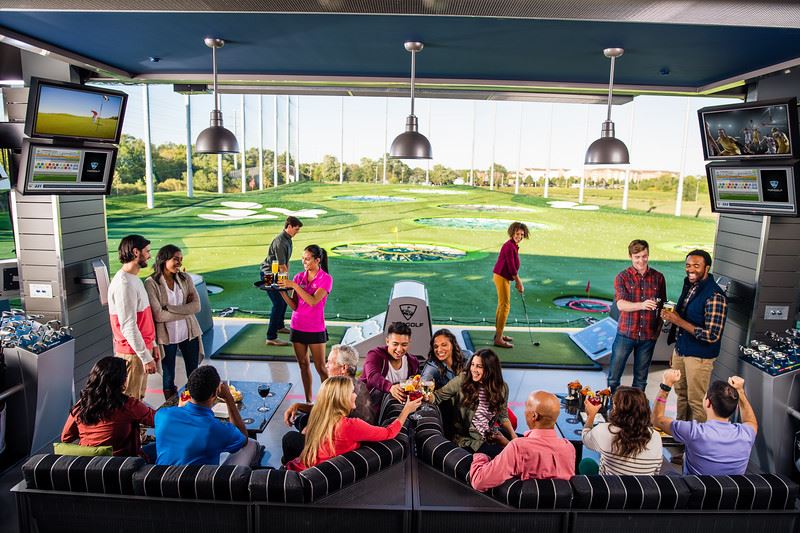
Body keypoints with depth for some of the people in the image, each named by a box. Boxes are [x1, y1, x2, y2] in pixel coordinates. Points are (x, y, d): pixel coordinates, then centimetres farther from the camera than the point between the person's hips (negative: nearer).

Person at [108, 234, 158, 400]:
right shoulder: (124, 284, -21)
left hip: (142, 349, 10)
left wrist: (152, 344, 19)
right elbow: (128, 326, -24)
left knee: (138, 399, 18)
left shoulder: (134, 279, 11)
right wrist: (146, 357, -22)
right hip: (132, 354, -10)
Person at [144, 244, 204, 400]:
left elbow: (197, 306, -10)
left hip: (189, 333, 3)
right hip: (167, 336, -3)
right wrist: (186, 310, -13)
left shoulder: (185, 278, -2)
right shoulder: (151, 283, -13)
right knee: (168, 377, 14)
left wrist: (169, 307, -17)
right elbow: (158, 316, -18)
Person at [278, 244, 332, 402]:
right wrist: (282, 291, -13)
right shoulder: (299, 276, 5)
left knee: (320, 367, -1)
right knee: (303, 365, 11)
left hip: (315, 329, -4)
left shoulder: (326, 279, -7)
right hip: (297, 327, 5)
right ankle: (308, 401, 21)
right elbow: (294, 306, 1)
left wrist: (294, 285, -24)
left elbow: (313, 301, -22)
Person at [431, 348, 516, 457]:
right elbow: (437, 397, -11)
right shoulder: (462, 380, -11)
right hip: (467, 438, -4)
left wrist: (513, 435, -3)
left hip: (490, 434, 4)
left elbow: (503, 416, 10)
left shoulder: (502, 388, -1)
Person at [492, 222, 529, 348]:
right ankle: (498, 339, -7)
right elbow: (512, 267, -21)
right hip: (501, 277, -10)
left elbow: (514, 266, 17)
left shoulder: (514, 246, 11)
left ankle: (498, 334, 29)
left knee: (501, 305, 17)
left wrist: (518, 281, 16)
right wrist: (519, 283, -14)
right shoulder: (509, 246, -20)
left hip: (503, 277, 10)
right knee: (505, 306, -9)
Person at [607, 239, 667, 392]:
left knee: (641, 378, 12)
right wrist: (642, 305, -35)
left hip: (648, 335, 2)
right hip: (626, 333, -2)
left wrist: (659, 327, 3)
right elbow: (621, 305, -18)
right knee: (614, 376, 3)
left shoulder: (658, 277, 4)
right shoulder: (622, 277, -4)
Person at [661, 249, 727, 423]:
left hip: (699, 356, -8)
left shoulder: (714, 296, -21)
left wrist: (678, 320, -24)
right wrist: (670, 315, 3)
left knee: (696, 401, 4)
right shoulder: (689, 286, 6)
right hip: (680, 350, 8)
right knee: (681, 393, 18)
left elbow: (712, 335, -24)